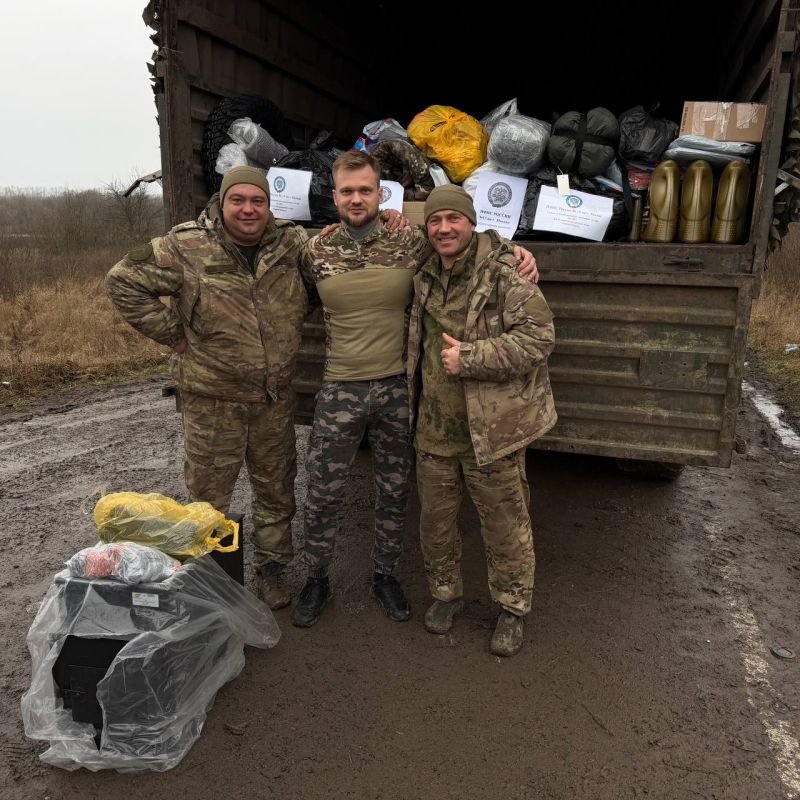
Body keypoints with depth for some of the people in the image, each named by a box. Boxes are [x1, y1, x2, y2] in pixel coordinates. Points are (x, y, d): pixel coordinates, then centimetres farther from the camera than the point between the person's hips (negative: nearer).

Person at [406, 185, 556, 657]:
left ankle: (513, 609, 31)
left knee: (505, 524, 10)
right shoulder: (425, 277, 8)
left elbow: (539, 337, -19)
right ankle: (446, 593, 40)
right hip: (434, 427, 6)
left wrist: (470, 358, -22)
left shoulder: (505, 272, -13)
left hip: (492, 427, -5)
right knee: (435, 519, 17)